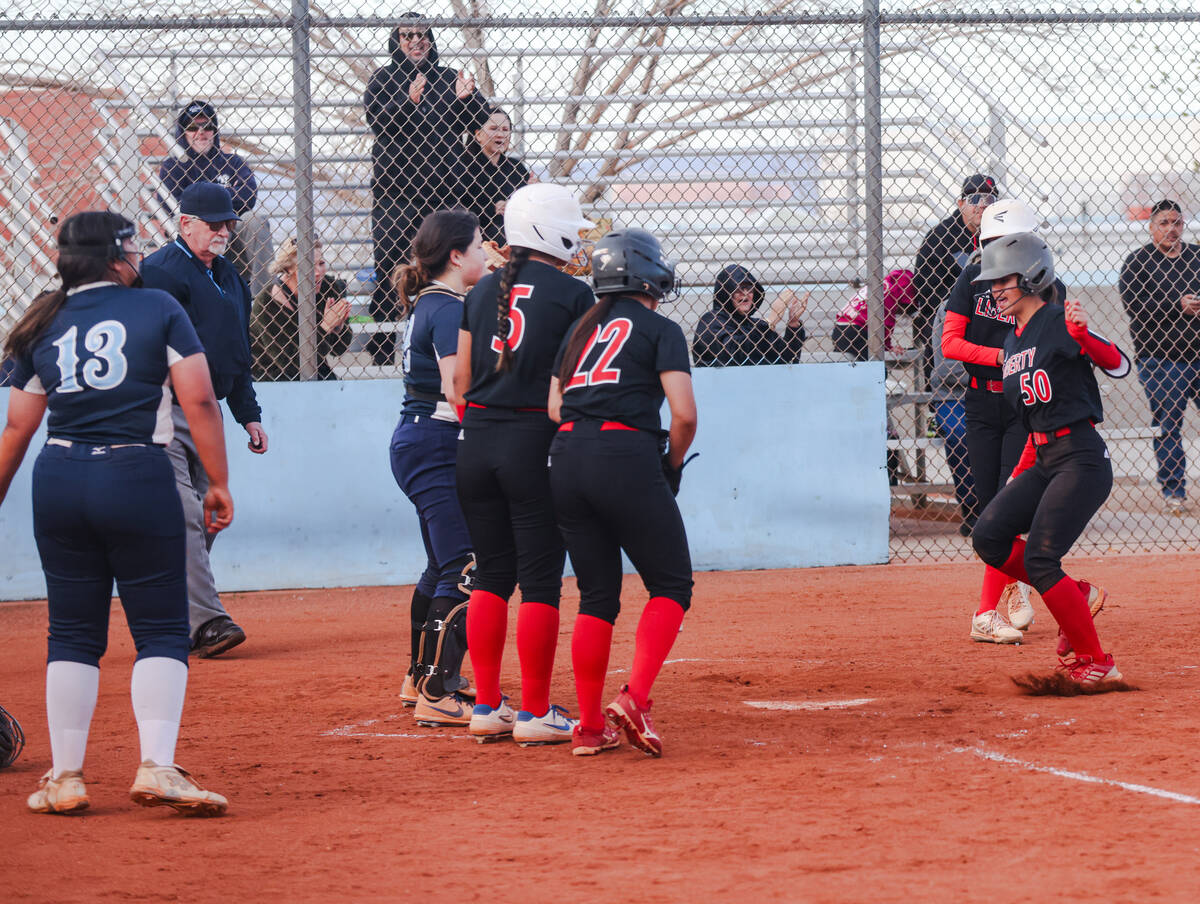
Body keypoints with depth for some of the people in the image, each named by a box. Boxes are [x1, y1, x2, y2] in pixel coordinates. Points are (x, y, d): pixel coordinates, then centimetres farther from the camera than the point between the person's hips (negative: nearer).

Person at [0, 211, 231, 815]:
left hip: (57, 480, 4)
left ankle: (64, 778, 8)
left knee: (73, 634, 10)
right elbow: (199, 401, -6)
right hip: (137, 477, -4)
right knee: (161, 630, 1)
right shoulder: (159, 309, 0)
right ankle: (158, 768, -12)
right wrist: (218, 483, 0)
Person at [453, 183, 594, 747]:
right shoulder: (573, 295, -5)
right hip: (536, 441, -6)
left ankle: (486, 708, 12)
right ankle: (536, 713, 1)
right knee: (540, 578, 0)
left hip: (476, 441, 6)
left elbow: (460, 377, 12)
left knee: (491, 574, 11)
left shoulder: (484, 291, 10)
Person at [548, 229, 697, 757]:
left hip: (566, 457, 6)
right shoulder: (660, 330, 4)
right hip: (627, 459, -6)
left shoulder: (581, 330, 21)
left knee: (596, 595, 13)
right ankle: (635, 697, -16)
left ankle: (589, 725, 9)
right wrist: (672, 466, 8)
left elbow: (556, 407, 12)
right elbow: (684, 414, -7)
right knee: (671, 586, 4)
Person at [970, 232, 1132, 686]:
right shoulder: (1014, 341, 15)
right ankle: (1078, 596, 10)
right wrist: (1021, 474, 20)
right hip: (1043, 458, 9)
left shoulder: (1057, 323, -11)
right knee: (989, 535, -6)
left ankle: (1095, 662, -3)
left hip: (1082, 459, -9)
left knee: (1039, 559, -15)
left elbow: (1119, 366, -20)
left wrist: (1082, 335, -38)